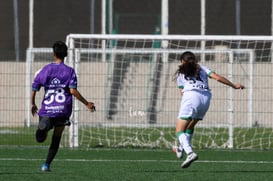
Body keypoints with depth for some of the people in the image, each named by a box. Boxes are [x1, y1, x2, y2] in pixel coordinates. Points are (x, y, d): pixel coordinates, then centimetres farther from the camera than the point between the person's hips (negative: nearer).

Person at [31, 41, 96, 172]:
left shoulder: (44, 70, 5)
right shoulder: (69, 71, 0)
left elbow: (34, 89, 5)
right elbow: (73, 91, -12)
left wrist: (33, 105, 21)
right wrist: (87, 104, -4)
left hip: (46, 110, 0)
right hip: (63, 111, 0)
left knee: (41, 138, 0)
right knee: (56, 138, 16)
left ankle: (44, 126, -34)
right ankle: (47, 164, 9)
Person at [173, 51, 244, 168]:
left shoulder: (180, 73, 22)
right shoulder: (201, 68, 24)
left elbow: (182, 92, 16)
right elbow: (217, 77, 14)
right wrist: (234, 86, 21)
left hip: (191, 97, -4)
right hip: (206, 98, 4)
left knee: (179, 131, -6)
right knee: (190, 126, 27)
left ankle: (190, 153, -30)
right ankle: (181, 149, 40)